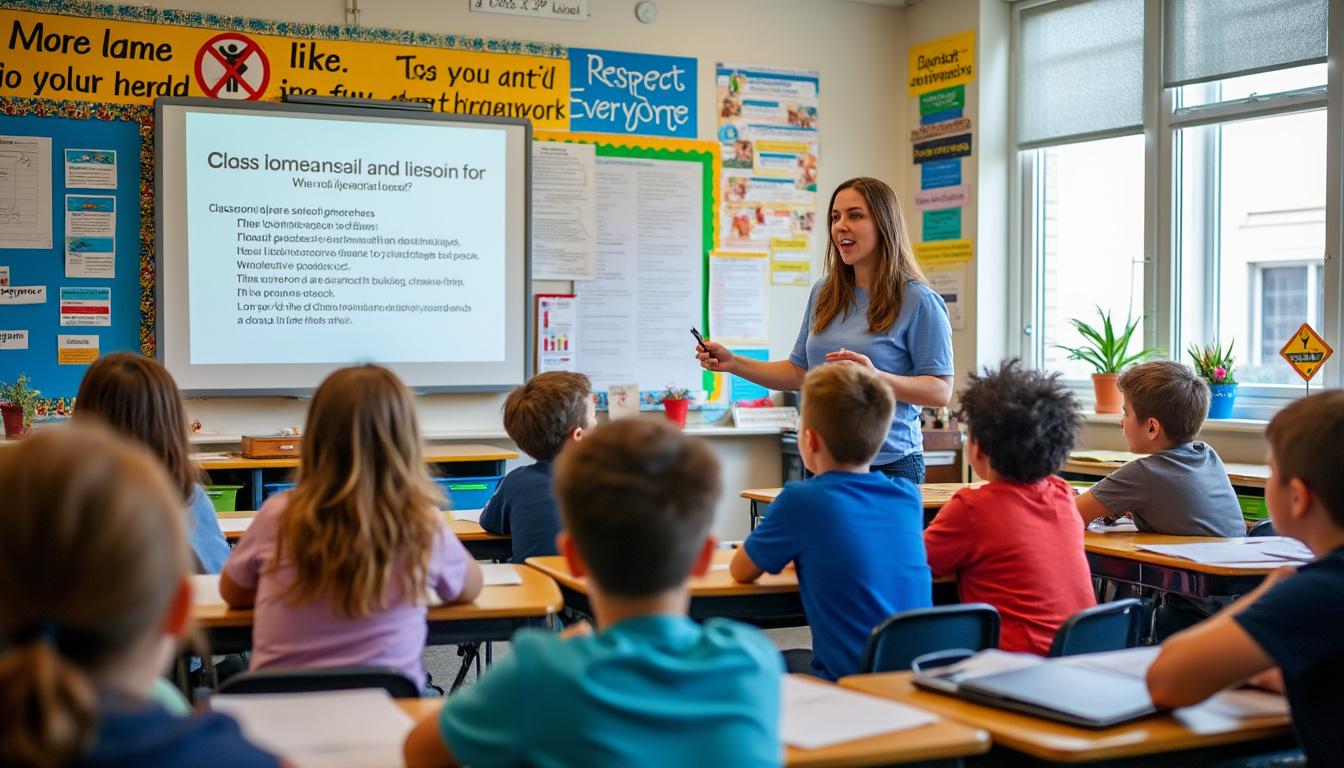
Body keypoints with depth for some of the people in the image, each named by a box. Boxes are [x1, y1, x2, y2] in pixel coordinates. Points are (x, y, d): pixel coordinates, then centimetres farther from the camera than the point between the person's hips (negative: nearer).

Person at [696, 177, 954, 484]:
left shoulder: (919, 301, -8)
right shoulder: (824, 292, 10)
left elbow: (941, 392, -12)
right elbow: (800, 372, 17)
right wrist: (733, 363, 6)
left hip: (889, 466, -5)